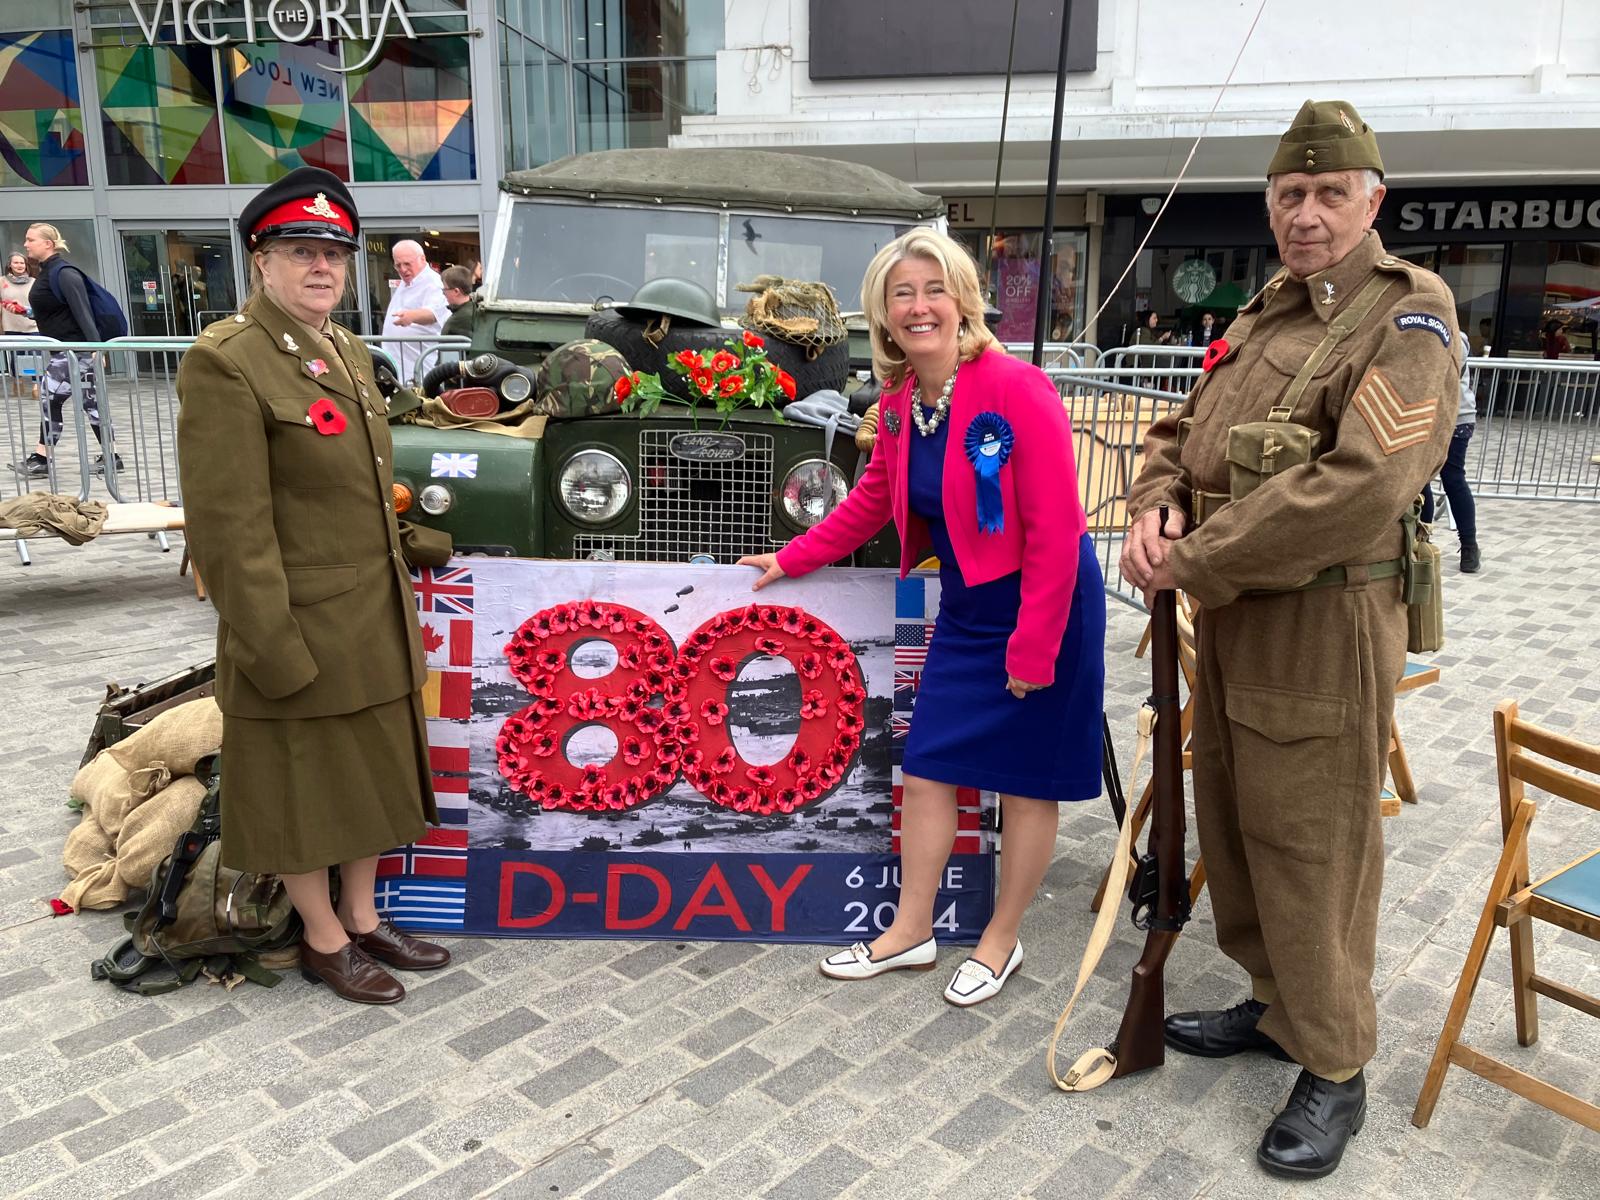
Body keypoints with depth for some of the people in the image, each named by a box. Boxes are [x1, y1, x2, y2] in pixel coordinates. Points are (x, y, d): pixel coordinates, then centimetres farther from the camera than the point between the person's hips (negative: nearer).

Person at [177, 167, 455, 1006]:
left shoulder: (348, 351, 9)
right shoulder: (224, 363, -17)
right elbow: (228, 528, -20)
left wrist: (414, 545, 14)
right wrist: (275, 649, -20)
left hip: (377, 621, 8)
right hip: (302, 629, -8)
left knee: (372, 774, 19)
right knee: (304, 788, 10)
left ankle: (364, 919, 37)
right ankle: (325, 943, 30)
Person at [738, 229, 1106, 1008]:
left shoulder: (1017, 390, -22)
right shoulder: (899, 404, 0)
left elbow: (1054, 531, -22)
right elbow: (872, 501, 15)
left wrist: (1032, 650, -21)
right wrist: (791, 561, 15)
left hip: (1045, 606, -7)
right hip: (966, 606, 7)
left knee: (1025, 780, 8)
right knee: (928, 766, 11)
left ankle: (1002, 940, 27)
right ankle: (911, 931, 27)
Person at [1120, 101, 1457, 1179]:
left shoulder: (1408, 316, -12)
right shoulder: (1264, 314, 14)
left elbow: (1364, 484, -26)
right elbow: (1180, 431, 17)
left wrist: (1195, 561, -22)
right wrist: (1158, 509, -6)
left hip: (1324, 627, -8)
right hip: (1232, 616, 8)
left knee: (1310, 846, 1)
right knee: (1231, 823, 18)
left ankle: (1336, 1070, 21)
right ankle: (1277, 1006, 39)